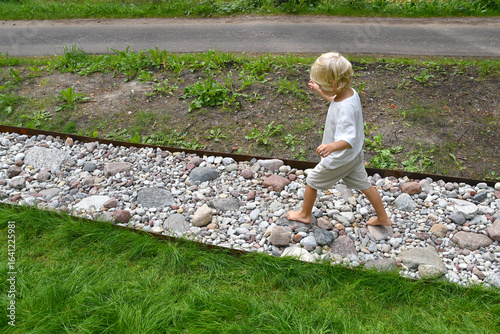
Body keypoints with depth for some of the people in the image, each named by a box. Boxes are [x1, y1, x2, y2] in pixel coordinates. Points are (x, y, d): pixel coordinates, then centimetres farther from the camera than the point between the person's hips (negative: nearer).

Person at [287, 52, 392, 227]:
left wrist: (332, 146, -60)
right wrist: (319, 92, 20)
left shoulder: (346, 108, -36)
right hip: (355, 155, 9)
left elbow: (348, 139, -42)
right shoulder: (350, 93, -7)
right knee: (364, 185, 22)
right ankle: (383, 218, 35)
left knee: (312, 181, 13)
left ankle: (305, 214, 34)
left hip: (339, 159, -9)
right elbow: (335, 101, 18)